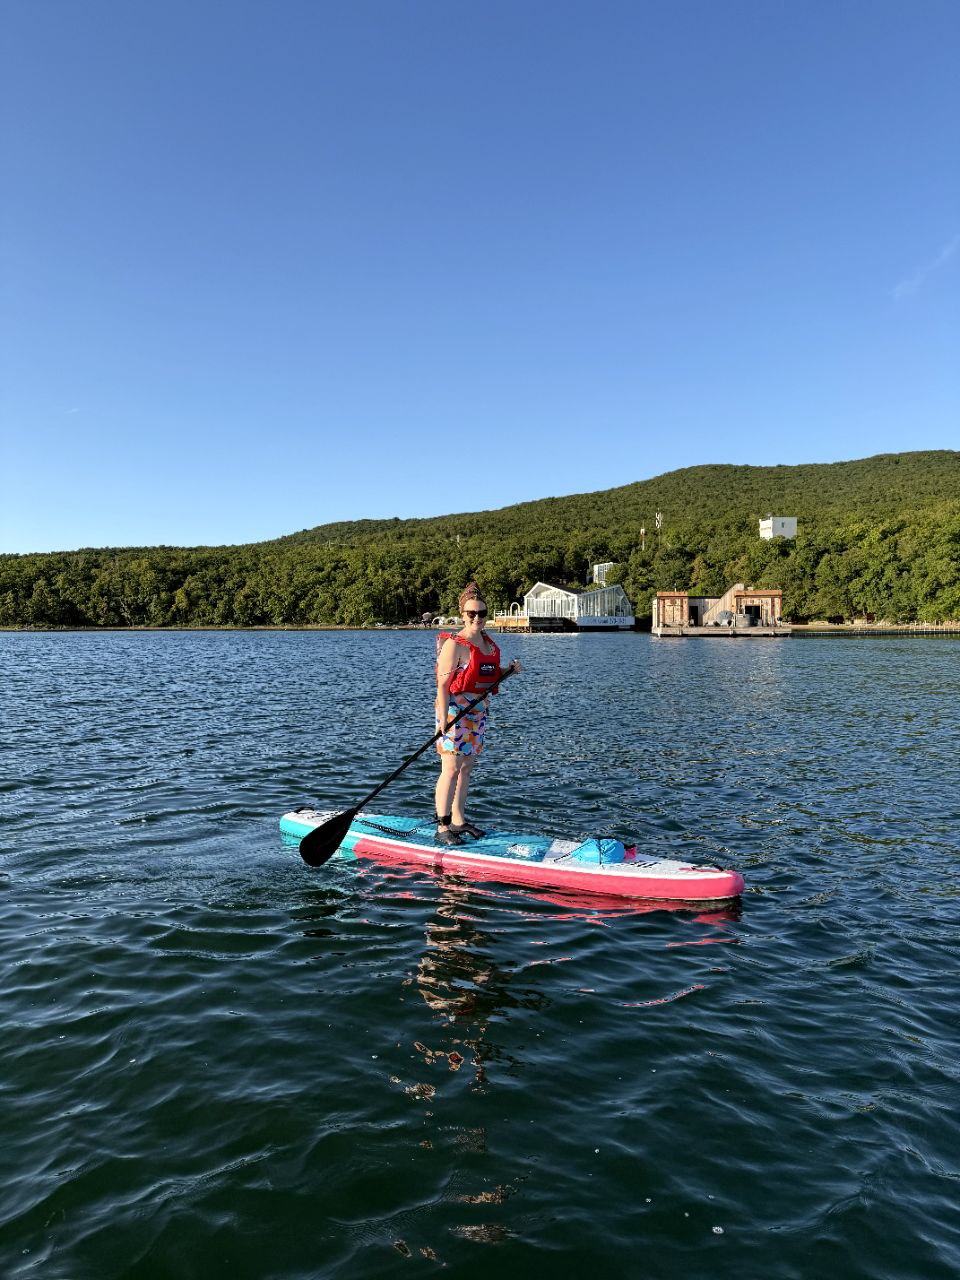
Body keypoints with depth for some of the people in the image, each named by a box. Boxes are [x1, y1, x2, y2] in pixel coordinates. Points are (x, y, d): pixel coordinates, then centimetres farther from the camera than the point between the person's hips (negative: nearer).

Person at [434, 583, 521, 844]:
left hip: (478, 712, 8)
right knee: (451, 769, -8)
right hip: (455, 710, -8)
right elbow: (443, 685, -16)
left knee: (467, 767, 13)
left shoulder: (488, 642, 11)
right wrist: (443, 719, -24)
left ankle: (458, 820, 22)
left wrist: (509, 669, 4)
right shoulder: (454, 644, -13)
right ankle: (442, 826, -1)